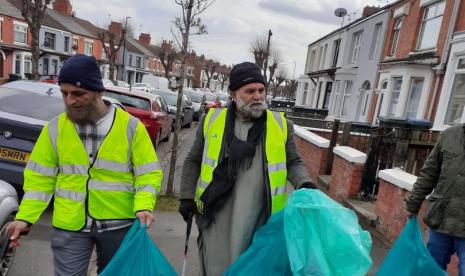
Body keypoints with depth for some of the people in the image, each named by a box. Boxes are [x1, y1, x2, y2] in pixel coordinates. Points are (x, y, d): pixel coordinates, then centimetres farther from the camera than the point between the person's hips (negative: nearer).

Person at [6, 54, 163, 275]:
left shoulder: (130, 126, -10)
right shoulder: (54, 128, -3)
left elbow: (149, 173, -8)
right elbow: (40, 178, 3)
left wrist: (144, 206, -23)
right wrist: (25, 217, -6)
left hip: (118, 224, 0)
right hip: (69, 226, 1)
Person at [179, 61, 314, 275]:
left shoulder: (281, 124, 1)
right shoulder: (211, 120, 2)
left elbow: (293, 162, 10)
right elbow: (193, 161, 10)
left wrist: (304, 183, -9)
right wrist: (187, 197, 8)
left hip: (261, 218, 0)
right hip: (217, 217, 0)